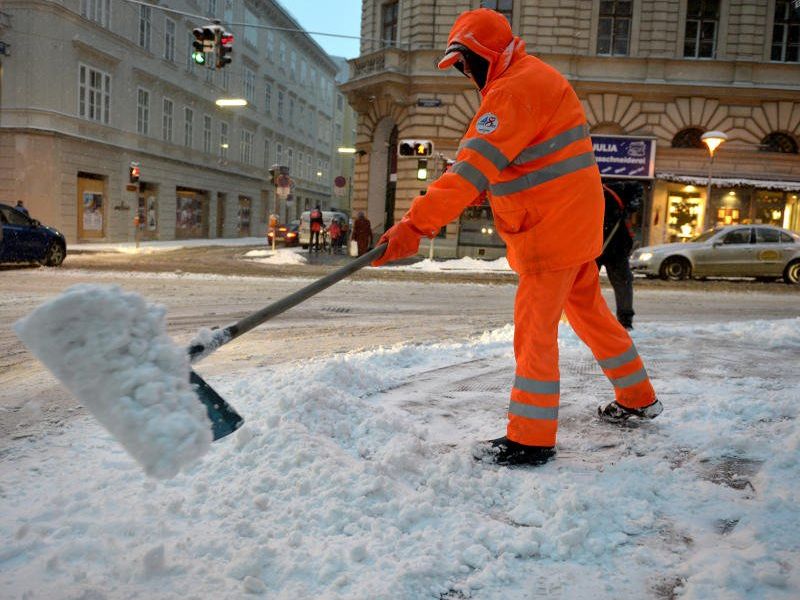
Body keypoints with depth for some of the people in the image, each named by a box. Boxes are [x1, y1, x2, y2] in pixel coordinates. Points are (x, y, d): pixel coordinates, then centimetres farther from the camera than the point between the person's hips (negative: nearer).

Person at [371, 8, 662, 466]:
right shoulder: (537, 78, 16)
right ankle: (638, 399, 36)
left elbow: (474, 168, -29)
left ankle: (531, 440, 5)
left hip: (551, 232, -10)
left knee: (534, 330, -4)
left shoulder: (514, 91, -18)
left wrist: (416, 225, -33)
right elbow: (488, 168, 16)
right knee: (590, 312, 21)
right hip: (576, 224, 10)